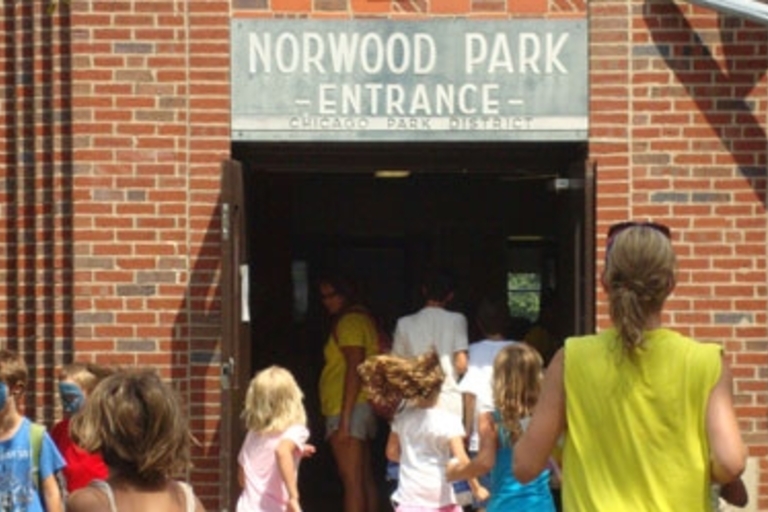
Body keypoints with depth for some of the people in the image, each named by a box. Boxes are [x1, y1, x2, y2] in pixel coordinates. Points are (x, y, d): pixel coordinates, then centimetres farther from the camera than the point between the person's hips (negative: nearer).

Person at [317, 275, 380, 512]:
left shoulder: (349, 321, -12)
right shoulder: (363, 318, 18)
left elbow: (354, 370, -19)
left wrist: (344, 418, -22)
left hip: (348, 409, -10)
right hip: (364, 406, 10)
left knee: (351, 480, -12)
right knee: (365, 479, 12)